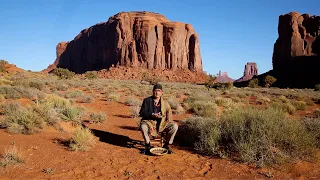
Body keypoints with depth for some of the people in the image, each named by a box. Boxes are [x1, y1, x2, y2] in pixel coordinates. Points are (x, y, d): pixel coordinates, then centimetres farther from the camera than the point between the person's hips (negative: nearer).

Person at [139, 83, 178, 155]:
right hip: (150, 122, -2)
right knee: (143, 127, -35)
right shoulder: (147, 100, 0)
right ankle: (148, 146, -11)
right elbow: (142, 113, -5)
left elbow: (169, 112, 11)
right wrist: (152, 115, -19)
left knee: (175, 126, -21)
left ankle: (167, 145, -1)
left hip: (162, 123, 2)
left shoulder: (164, 103, 6)